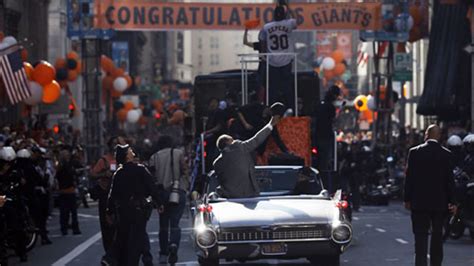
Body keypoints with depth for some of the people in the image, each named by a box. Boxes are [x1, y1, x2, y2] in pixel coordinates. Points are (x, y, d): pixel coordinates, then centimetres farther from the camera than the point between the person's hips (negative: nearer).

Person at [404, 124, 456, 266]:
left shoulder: (414, 152, -5)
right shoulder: (446, 154, -4)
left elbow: (409, 177, -4)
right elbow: (449, 179, -3)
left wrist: (407, 199, 3)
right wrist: (451, 201, 3)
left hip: (419, 201, -1)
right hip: (440, 202, 1)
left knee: (421, 235, -1)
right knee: (437, 236, 14)